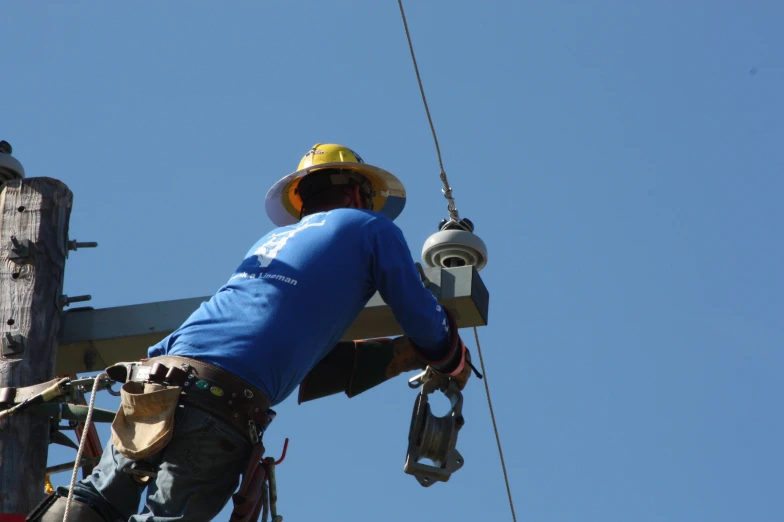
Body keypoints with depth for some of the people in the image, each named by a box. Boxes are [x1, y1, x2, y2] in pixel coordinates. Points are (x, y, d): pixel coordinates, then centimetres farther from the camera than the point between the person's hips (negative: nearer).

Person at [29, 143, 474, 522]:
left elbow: (309, 363, 33)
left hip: (156, 380, 6)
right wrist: (455, 363, 40)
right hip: (224, 400, -6)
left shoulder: (273, 240, 33)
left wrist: (402, 354, 37)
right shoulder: (373, 228, 15)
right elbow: (424, 320, 18)